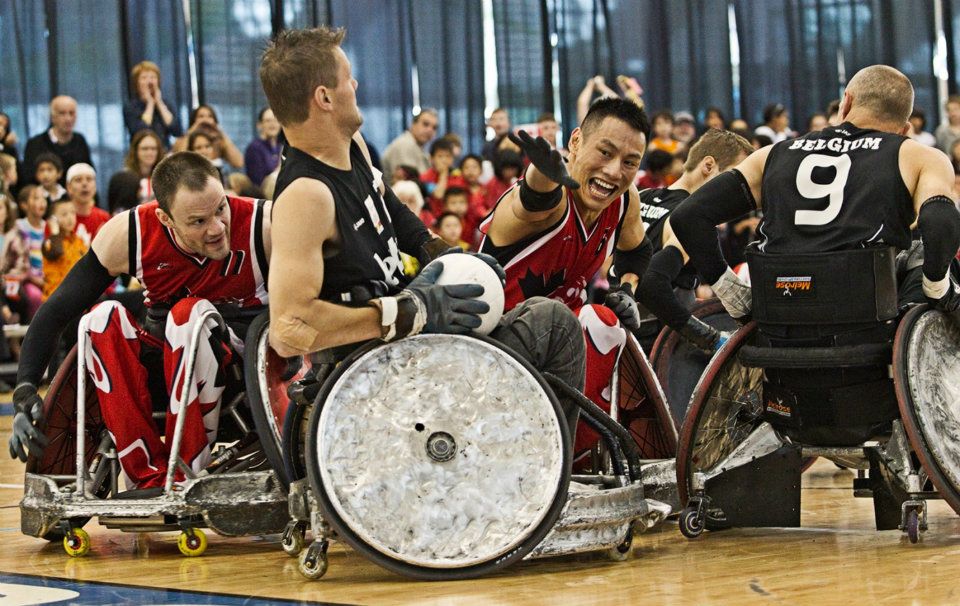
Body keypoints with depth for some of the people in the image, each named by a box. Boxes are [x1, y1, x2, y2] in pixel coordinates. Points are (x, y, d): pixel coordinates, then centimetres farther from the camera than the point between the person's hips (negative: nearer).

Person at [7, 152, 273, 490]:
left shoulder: (263, 226, -20)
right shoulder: (128, 234, -15)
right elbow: (56, 313, -10)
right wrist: (25, 392, -22)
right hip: (167, 365, 3)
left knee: (190, 313, -32)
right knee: (103, 319, -24)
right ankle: (150, 478, -26)